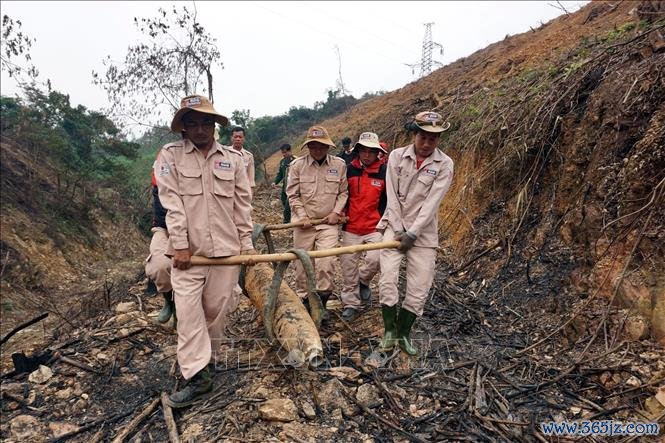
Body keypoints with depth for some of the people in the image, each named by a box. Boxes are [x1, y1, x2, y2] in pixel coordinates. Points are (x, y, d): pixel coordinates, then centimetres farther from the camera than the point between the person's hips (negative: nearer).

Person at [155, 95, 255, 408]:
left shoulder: (233, 158, 6)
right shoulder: (170, 155, 0)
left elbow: (242, 205, 7)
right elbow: (172, 203, -7)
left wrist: (247, 244, 5)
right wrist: (180, 245, -12)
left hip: (226, 249, 2)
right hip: (188, 250, -1)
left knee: (217, 307, 10)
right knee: (188, 310, -3)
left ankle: (205, 356, 34)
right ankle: (197, 376, 6)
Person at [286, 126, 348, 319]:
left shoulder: (339, 164, 2)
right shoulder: (297, 165, -1)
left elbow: (343, 192, 7)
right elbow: (292, 194, 0)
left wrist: (336, 212, -5)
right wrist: (302, 216, -8)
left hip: (329, 222, 0)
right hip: (303, 222, 1)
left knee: (325, 263, -10)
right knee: (302, 263, 7)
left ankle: (321, 302, 7)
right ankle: (304, 299, 26)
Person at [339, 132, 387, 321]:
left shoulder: (384, 172, -2)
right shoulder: (349, 170, 2)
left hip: (375, 227, -1)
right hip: (351, 228, 2)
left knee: (375, 260, -18)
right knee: (348, 265, 5)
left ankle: (363, 280, 18)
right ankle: (350, 303, 22)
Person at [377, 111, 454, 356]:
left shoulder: (444, 165, -5)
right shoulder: (397, 156, -1)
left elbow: (432, 202, -12)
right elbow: (392, 196, -3)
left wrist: (411, 233, -17)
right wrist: (398, 230, -9)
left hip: (423, 232, 0)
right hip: (395, 227, 0)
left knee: (419, 287, 1)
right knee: (387, 279, -9)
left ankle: (403, 333, 21)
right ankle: (389, 329, 12)